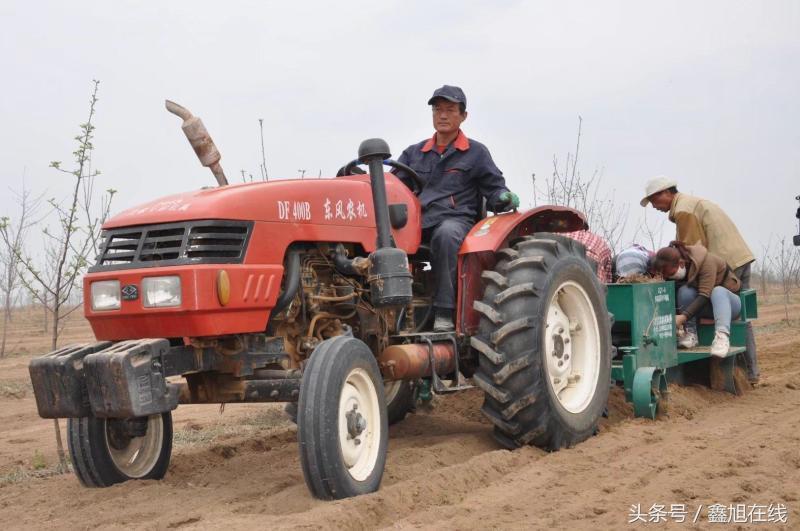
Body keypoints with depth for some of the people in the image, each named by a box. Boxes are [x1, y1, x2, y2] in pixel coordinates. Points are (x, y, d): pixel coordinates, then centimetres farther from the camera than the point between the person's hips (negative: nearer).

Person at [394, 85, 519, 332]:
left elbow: (495, 190, 12)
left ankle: (444, 313, -38)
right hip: (416, 220, 3)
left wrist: (505, 199, -11)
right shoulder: (414, 153, 24)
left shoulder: (476, 153, 14)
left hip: (455, 220, -3)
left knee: (446, 233, -41)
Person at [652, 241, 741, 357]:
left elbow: (705, 295, -35)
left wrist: (684, 316, -44)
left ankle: (722, 336, -54)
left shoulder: (706, 262, -27)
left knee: (718, 291, -38)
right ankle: (691, 333, -25)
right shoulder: (673, 270, -10)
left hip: (728, 300, -4)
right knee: (685, 290, -25)